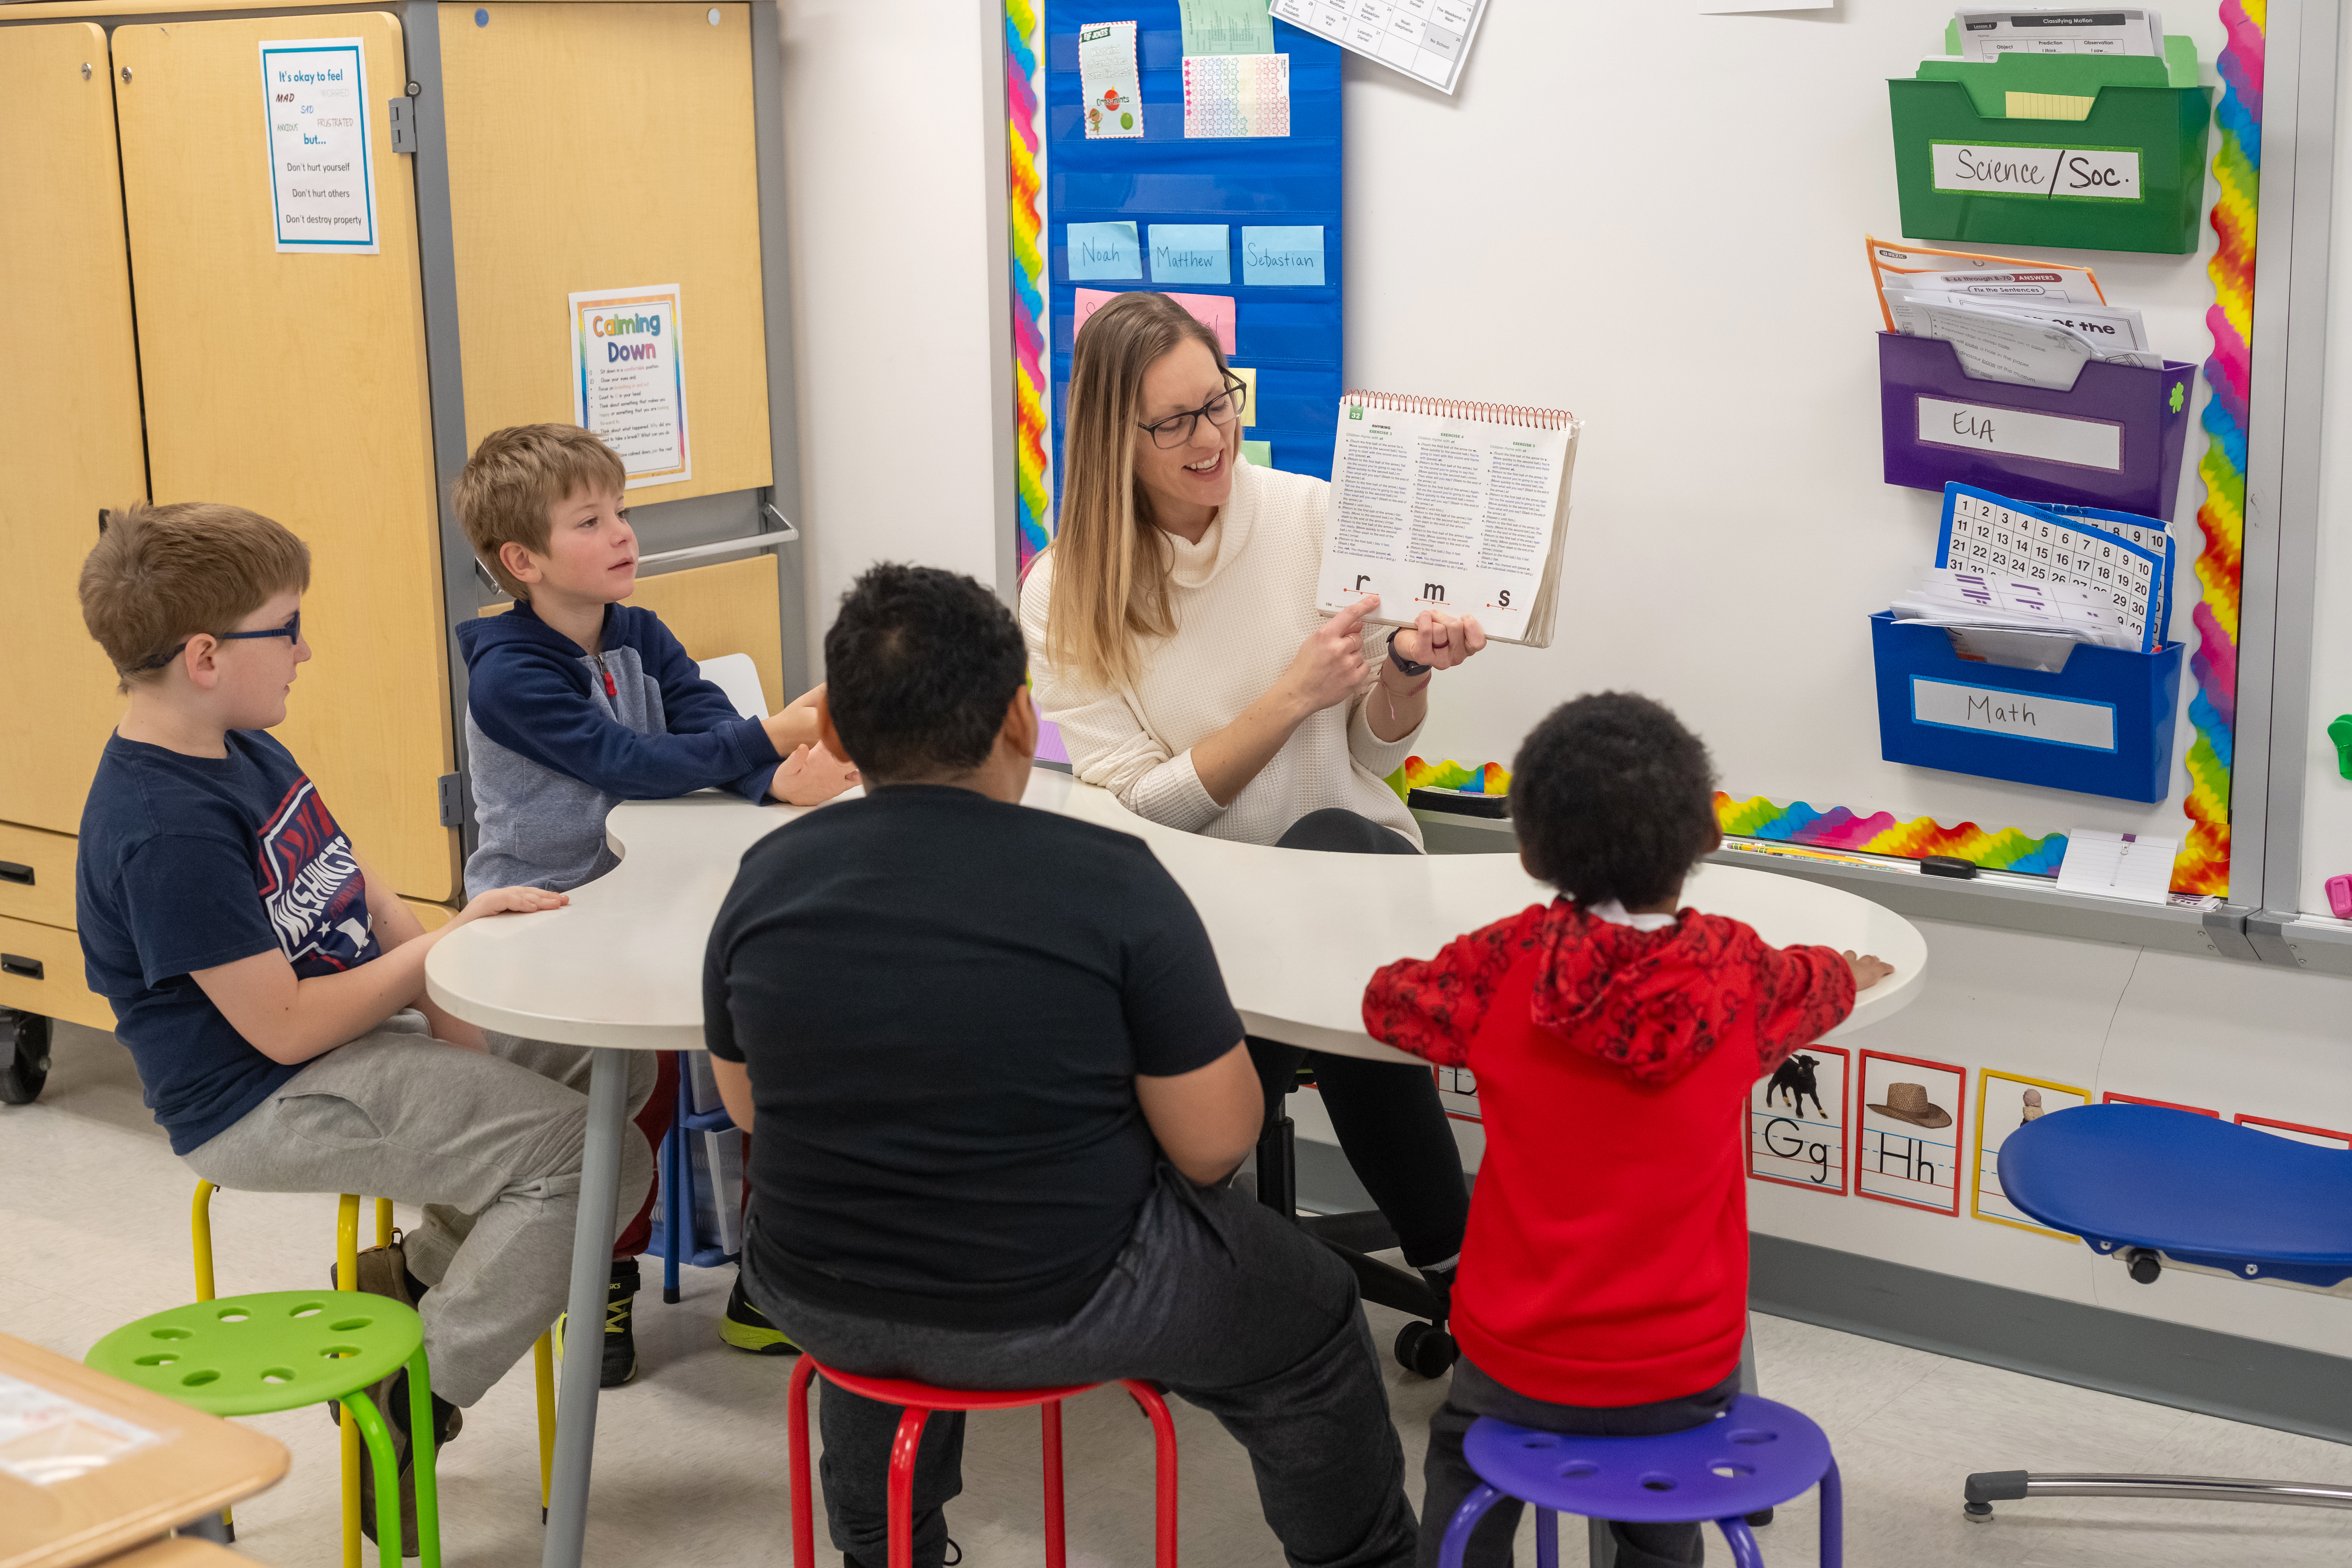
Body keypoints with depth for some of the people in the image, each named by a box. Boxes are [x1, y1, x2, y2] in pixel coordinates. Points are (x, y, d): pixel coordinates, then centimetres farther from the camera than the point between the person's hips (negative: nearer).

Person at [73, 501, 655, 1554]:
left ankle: (413, 1280, 15)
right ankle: (409, 1408, -7)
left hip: (355, 1041, 10)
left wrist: (450, 1017, -4)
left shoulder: (244, 754, 8)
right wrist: (446, 945, -14)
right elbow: (286, 1028, -23)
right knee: (581, 1149, -20)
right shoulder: (164, 832, -23)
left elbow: (361, 896, 11)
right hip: (262, 1108, -10)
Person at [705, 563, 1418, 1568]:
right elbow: (1214, 1145, -15)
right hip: (1059, 1312, -4)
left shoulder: (767, 879, -8)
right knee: (1312, 1323, 24)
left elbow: (748, 1107, 7)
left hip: (820, 1304, 4)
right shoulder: (1111, 882, -20)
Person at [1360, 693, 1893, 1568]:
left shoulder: (1505, 964, -15)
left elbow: (1387, 1002, 4)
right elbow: (1827, 985, 12)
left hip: (1524, 1367, -1)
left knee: (1463, 1453, 32)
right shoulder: (1737, 971, -11)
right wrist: (1849, 971, 34)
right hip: (1687, 1374, 1)